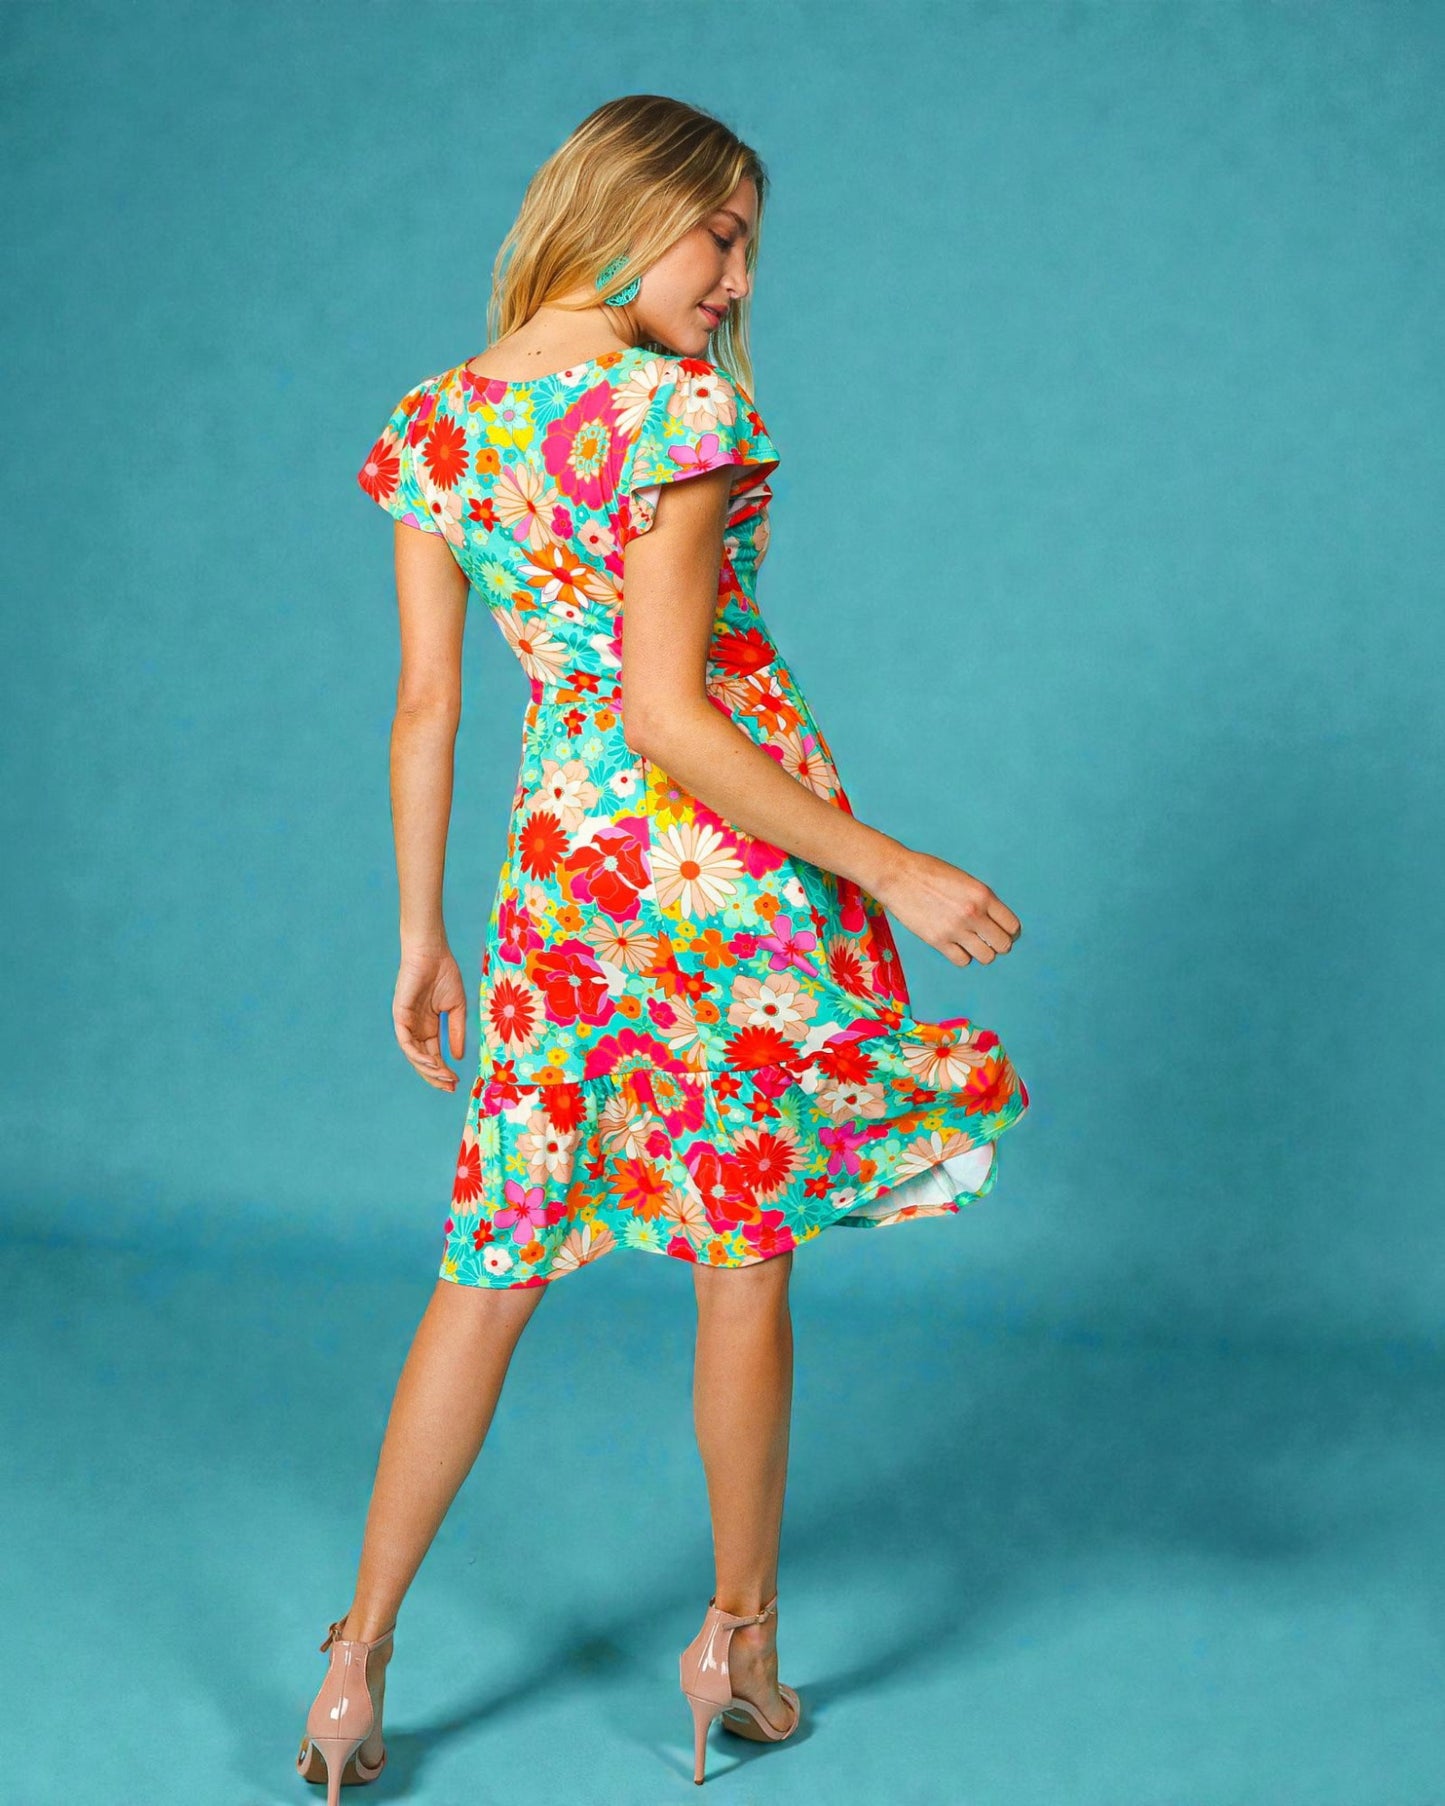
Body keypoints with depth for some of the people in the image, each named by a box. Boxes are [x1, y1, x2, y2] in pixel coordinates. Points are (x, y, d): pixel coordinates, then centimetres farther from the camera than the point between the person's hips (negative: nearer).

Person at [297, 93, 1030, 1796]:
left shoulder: (431, 419, 5)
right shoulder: (677, 408, -14)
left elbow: (427, 703, 7)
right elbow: (668, 710, -19)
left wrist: (420, 929, 14)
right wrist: (892, 870, -16)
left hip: (559, 863, 5)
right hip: (733, 863, -5)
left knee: (491, 1268, 11)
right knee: (745, 1260, 10)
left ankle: (356, 1668, 13)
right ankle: (740, 1645, 24)